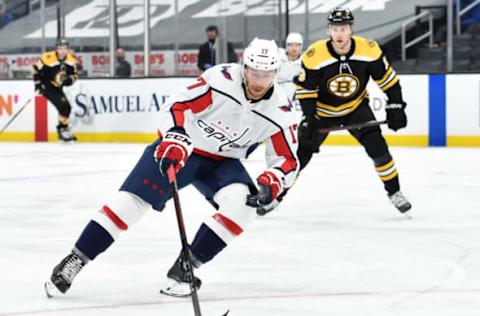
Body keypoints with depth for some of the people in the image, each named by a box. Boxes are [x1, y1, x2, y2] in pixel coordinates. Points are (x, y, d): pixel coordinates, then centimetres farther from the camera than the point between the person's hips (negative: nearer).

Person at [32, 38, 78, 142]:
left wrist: (69, 80, -18)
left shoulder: (70, 60, -4)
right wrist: (38, 85, -15)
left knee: (66, 107, 11)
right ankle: (63, 129, -9)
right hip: (46, 86, -8)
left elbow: (74, 75, 4)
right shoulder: (48, 58, -22)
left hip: (57, 88, 8)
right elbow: (36, 69, -13)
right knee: (63, 105, -19)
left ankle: (62, 130, 28)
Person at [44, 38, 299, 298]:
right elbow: (176, 106, -23)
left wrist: (270, 184, -28)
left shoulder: (279, 112, -15)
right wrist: (175, 140, -39)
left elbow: (287, 160, -8)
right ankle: (74, 261, -5)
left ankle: (184, 267, -14)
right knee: (133, 199, -13)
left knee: (243, 203, -24)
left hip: (222, 161, 3)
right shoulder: (221, 79, -25)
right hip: (180, 147, -3)